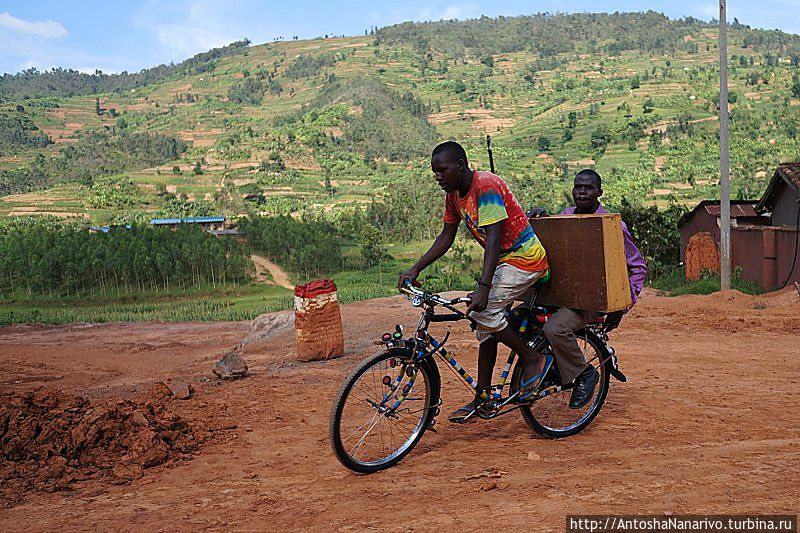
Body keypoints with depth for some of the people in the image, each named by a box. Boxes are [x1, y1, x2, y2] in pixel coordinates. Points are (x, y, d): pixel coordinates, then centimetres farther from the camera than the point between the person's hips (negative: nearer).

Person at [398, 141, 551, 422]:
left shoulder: (486, 186, -24)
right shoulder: (454, 193, 3)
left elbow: (493, 239, -31)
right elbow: (446, 237, 8)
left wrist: (483, 287, -38)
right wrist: (415, 269, -1)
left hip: (524, 257, -9)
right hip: (503, 260, 9)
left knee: (484, 310, -23)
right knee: (486, 326, 9)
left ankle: (533, 359, -4)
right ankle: (482, 397, 18)